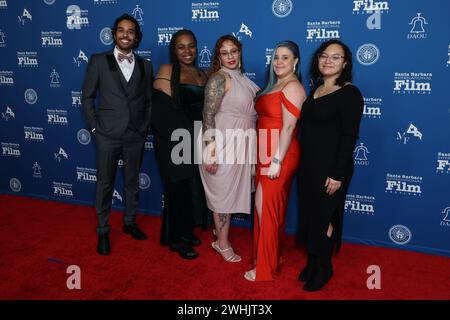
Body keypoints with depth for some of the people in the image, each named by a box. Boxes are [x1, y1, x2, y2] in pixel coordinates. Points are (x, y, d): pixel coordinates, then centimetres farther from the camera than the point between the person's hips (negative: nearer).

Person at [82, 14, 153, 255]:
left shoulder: (145, 65, 8)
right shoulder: (99, 61, 0)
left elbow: (148, 100, 11)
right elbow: (87, 97, 1)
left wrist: (145, 127, 3)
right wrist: (95, 127, -4)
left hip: (136, 136, 3)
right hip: (108, 135, -2)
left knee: (132, 182, 15)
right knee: (105, 184, 7)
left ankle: (130, 222, 33)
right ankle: (103, 231, 21)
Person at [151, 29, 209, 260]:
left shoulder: (202, 74, 10)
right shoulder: (166, 71, -7)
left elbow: (205, 108, 12)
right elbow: (162, 111, -15)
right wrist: (185, 135, -15)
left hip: (196, 142, 5)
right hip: (173, 143, -5)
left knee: (193, 188, 12)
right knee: (177, 188, 4)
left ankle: (186, 232, 31)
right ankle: (175, 239, 19)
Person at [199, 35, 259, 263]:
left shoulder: (240, 78, 11)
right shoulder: (219, 78, -14)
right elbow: (208, 115, -19)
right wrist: (210, 150, -24)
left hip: (239, 144, 8)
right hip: (223, 144, -8)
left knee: (232, 190, 17)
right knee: (223, 192, 2)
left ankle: (221, 228, 36)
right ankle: (222, 242, 16)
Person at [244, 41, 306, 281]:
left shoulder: (292, 87, -13)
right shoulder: (275, 86, 15)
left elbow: (288, 127, -20)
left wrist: (277, 160, -23)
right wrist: (265, 158, 13)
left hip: (279, 157, -9)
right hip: (266, 155, 9)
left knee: (266, 207, -2)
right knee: (271, 207, 16)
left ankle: (266, 267, 11)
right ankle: (273, 255, 31)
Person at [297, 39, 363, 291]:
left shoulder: (350, 94, -13)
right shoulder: (315, 90, 10)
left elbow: (349, 136, -17)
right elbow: (308, 127, 11)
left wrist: (338, 174, -20)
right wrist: (304, 163, 9)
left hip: (330, 166, -7)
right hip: (309, 164, 7)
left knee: (323, 217, 5)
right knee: (309, 214, 15)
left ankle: (324, 268, 25)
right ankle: (312, 262, 33)